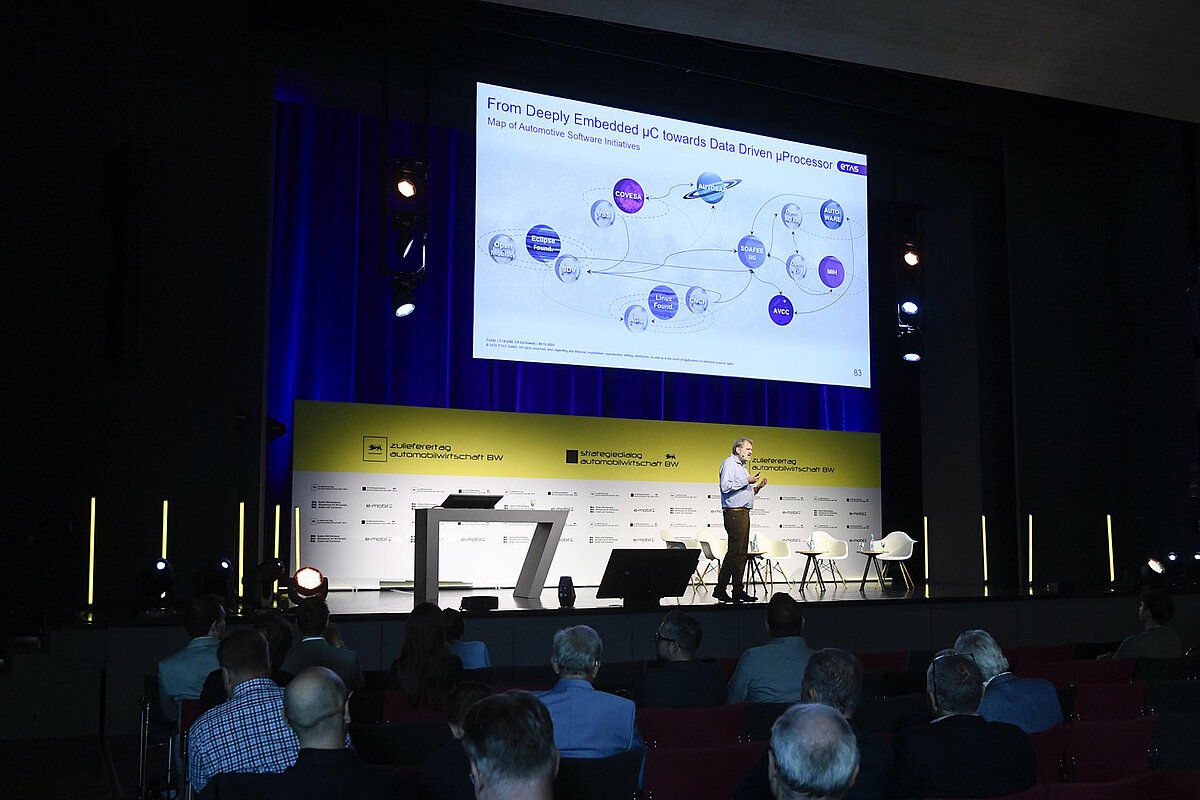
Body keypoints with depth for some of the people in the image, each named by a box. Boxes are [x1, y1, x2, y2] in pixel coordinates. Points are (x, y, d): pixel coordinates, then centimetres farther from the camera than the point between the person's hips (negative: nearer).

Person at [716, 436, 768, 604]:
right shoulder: (729, 463, -5)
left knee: (740, 552, 8)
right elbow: (726, 486, -20)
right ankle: (737, 591, -9)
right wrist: (747, 481, -16)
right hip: (734, 513, -10)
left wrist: (756, 487, 12)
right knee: (736, 552, -11)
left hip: (743, 513, 10)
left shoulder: (742, 466, 25)